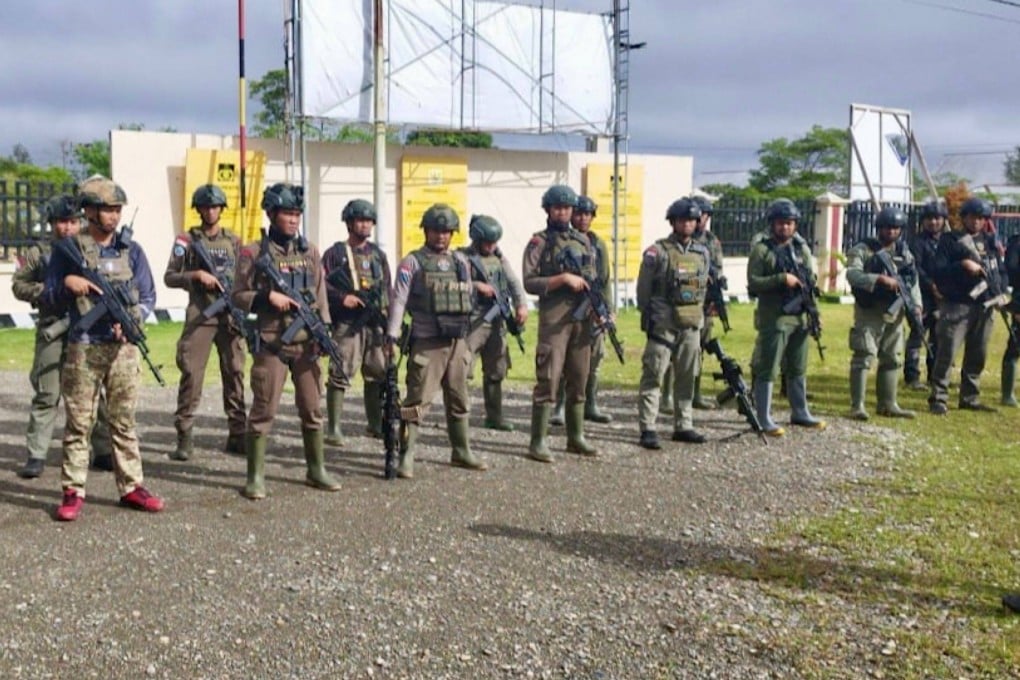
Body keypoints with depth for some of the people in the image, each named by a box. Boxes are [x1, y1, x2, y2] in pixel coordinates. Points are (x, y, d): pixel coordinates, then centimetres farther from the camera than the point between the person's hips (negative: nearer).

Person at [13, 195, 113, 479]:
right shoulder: (39, 252, 5)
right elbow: (18, 285, 4)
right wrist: (46, 290, -11)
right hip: (53, 331, -2)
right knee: (47, 394, -2)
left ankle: (103, 452, 16)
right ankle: (36, 456, 3)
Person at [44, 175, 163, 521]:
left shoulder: (131, 250, 8)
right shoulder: (69, 249, 2)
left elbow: (148, 296, 9)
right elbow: (49, 295, 6)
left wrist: (131, 320, -9)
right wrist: (67, 283, -15)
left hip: (123, 347, 2)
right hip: (83, 348, -2)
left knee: (124, 421, 7)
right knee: (79, 423, 1)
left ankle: (131, 487, 13)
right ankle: (73, 492, 7)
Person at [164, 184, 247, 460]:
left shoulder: (234, 241, 13)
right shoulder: (187, 240, 6)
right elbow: (169, 277, 2)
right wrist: (197, 275, -13)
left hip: (231, 315, 3)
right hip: (199, 315, -2)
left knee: (235, 373, 4)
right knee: (191, 373, -7)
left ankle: (237, 435, 10)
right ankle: (184, 437, -2)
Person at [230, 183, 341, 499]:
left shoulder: (310, 251, 10)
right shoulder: (254, 253, -2)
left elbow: (320, 295, 11)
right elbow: (237, 296, -1)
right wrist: (269, 297, -15)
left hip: (307, 344, 4)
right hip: (272, 344, -4)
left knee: (312, 409, 10)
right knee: (263, 410, -2)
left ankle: (316, 470, 22)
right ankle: (255, 476, 6)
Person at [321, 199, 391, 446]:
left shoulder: (378, 254, 17)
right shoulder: (335, 253, 3)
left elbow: (388, 289, 16)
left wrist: (389, 322, 10)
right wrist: (342, 297, -18)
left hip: (376, 323, 5)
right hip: (346, 324, -5)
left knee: (379, 375, 9)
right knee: (339, 375, -9)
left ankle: (376, 423, 23)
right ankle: (333, 428, -3)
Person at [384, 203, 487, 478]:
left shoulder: (461, 261, 13)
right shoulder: (413, 262, -2)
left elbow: (470, 297, 18)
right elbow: (399, 299, -8)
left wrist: (470, 337, 15)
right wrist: (392, 335, -17)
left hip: (458, 342, 5)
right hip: (427, 343, -5)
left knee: (458, 400, 14)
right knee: (417, 401, -8)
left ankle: (461, 452, 25)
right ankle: (406, 457, -4)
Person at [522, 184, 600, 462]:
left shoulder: (583, 241, 16)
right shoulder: (539, 243, 0)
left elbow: (592, 279, 20)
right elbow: (529, 282, -9)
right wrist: (564, 278, -16)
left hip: (583, 319, 6)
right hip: (554, 318, -5)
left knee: (578, 381, 10)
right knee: (548, 380, -8)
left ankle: (576, 437, 20)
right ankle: (538, 442, -4)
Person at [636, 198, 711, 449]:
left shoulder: (703, 254, 11)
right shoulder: (657, 252, -6)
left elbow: (705, 288, 18)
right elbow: (643, 289, -3)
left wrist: (701, 317, 13)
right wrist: (649, 317, -1)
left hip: (692, 325, 6)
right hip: (663, 325, -6)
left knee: (687, 377, 10)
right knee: (653, 376, -6)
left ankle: (683, 426, 20)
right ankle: (647, 429, -4)